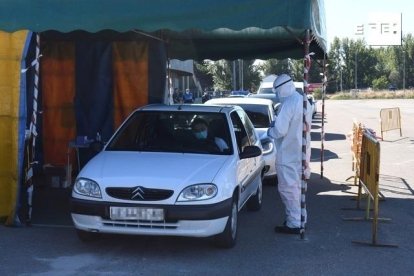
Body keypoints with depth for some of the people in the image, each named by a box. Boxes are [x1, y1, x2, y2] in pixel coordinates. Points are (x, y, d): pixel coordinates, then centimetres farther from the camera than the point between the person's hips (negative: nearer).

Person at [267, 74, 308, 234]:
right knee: (297, 187, 19)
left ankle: (293, 224, 4)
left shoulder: (288, 103, -21)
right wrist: (277, 123, 13)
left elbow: (280, 131, -23)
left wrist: (270, 131, -3)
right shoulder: (302, 100, 8)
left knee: (288, 188, -1)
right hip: (300, 153, 9)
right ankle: (298, 218, 29)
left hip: (288, 155, -9)